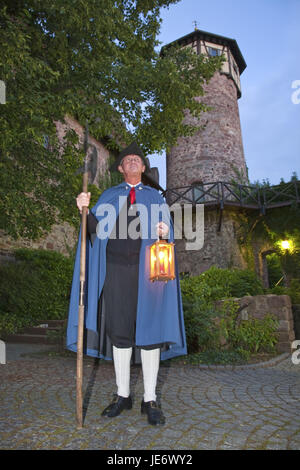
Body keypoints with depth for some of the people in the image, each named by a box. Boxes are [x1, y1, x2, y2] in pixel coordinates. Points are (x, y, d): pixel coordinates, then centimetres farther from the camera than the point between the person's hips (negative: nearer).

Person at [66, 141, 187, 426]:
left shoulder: (155, 197, 16)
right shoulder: (109, 196, 17)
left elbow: (167, 233, 10)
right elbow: (97, 229, 4)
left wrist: (165, 232, -13)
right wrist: (85, 210, -15)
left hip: (147, 269, 0)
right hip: (117, 269, 1)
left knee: (149, 329, -3)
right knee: (119, 330, 3)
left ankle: (150, 400, 8)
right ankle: (123, 395, 17)